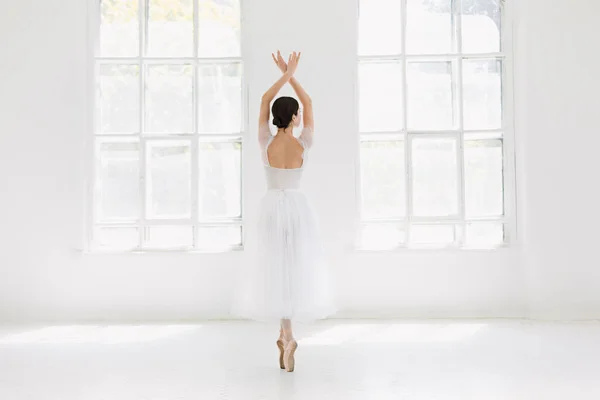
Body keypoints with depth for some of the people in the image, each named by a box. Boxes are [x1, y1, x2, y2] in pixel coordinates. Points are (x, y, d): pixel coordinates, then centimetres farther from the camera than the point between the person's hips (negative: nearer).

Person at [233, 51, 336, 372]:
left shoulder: (266, 144, -11)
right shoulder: (303, 145, -11)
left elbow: (264, 100, 0)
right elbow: (309, 104, 2)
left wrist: (284, 75, 2)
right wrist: (292, 75, 4)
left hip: (273, 208, 1)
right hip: (297, 208, 0)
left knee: (276, 269, 6)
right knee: (298, 268, 7)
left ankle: (286, 334, 4)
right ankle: (286, 334, 5)